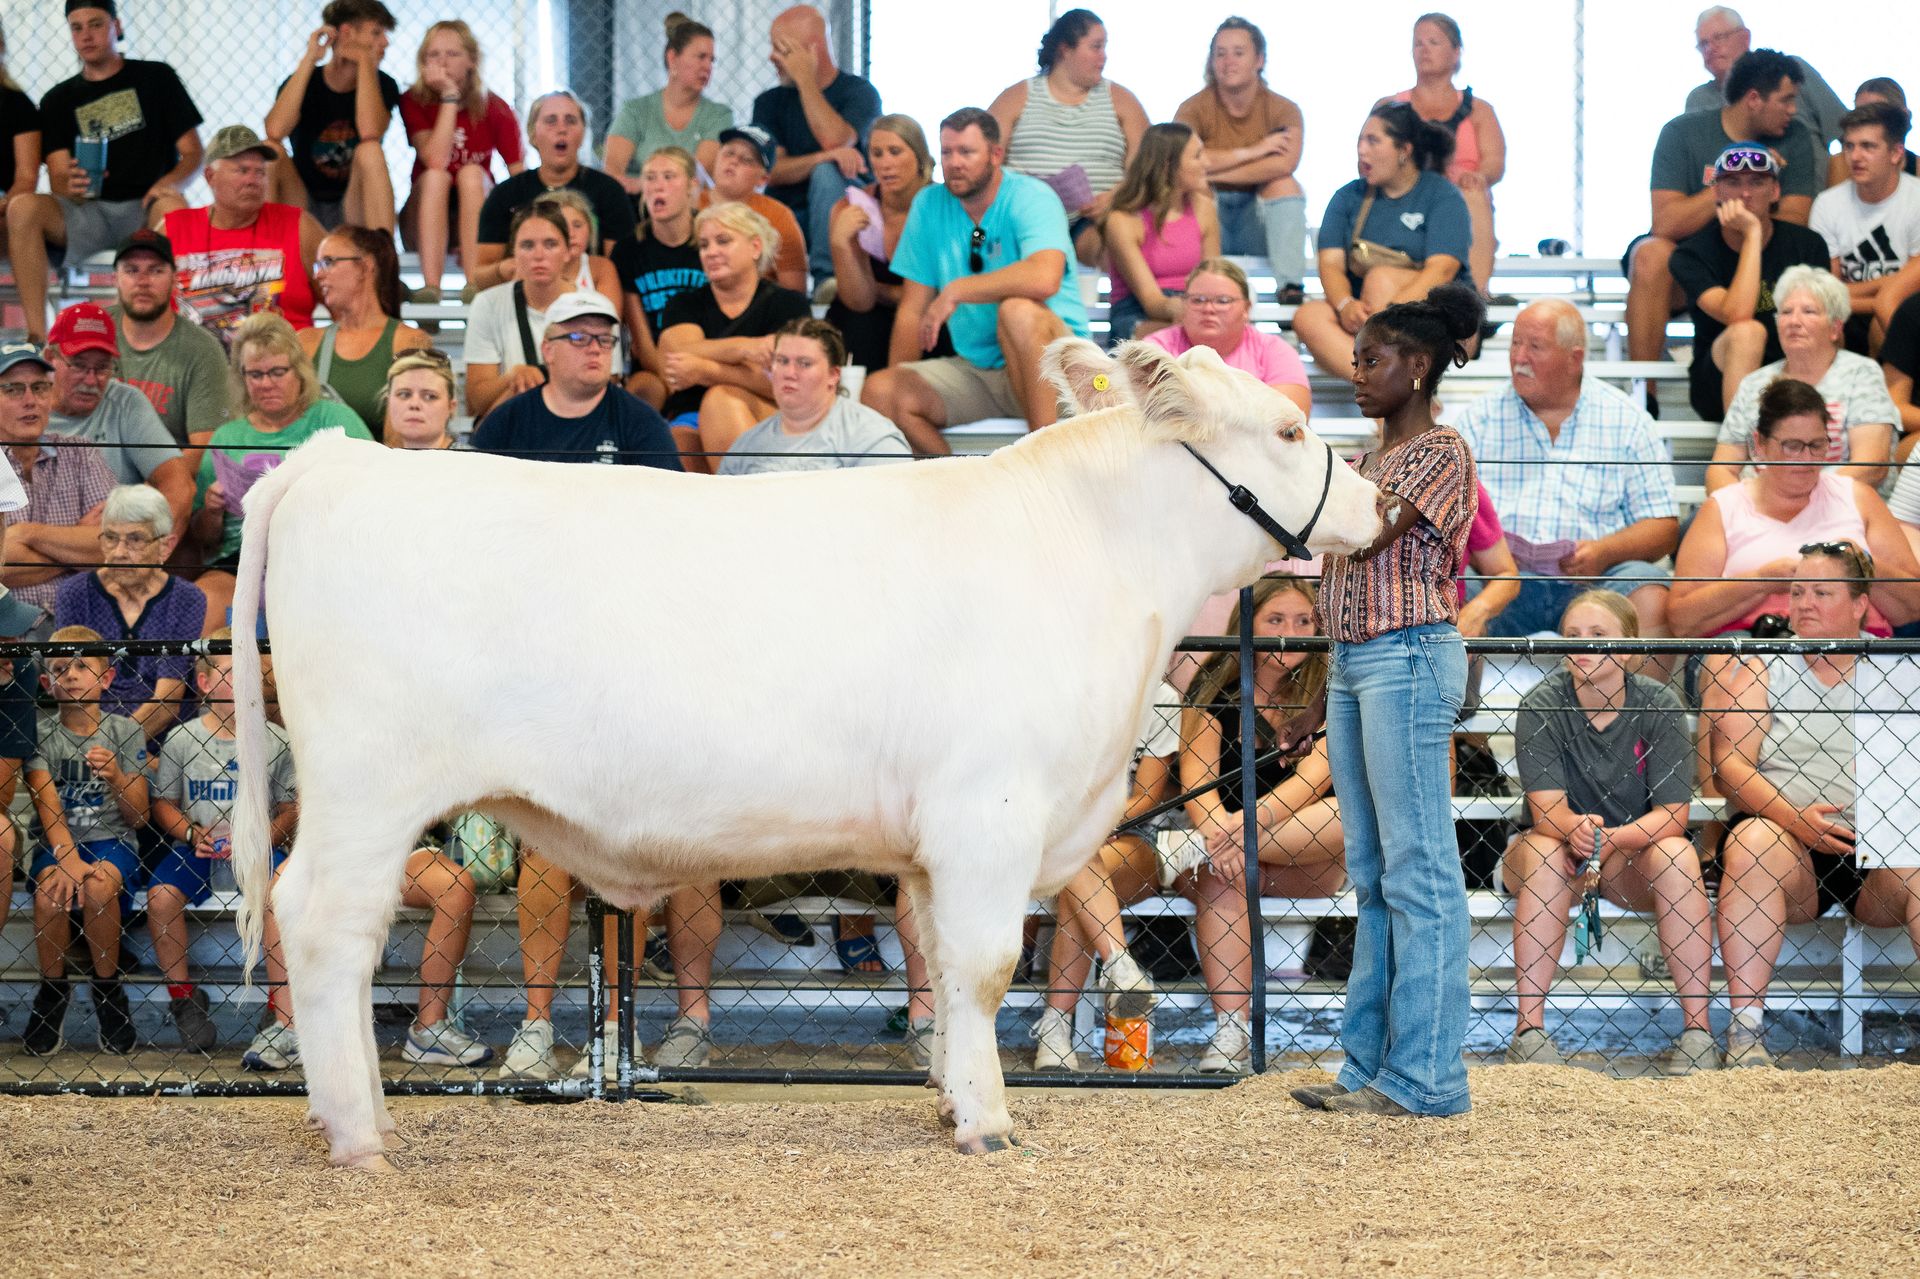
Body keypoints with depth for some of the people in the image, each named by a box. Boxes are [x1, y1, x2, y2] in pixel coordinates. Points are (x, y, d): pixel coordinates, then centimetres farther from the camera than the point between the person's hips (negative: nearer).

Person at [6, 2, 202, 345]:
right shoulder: (58, 100, 16)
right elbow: (57, 178, 6)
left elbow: (192, 155, 5)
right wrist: (70, 185, -21)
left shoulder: (155, 78, 10)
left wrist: (169, 182, -19)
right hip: (88, 212, 2)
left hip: (146, 211, -2)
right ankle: (36, 334, -33)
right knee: (23, 207, -27)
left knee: (173, 205, -37)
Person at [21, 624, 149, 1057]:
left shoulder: (125, 732, 5)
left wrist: (116, 777, -17)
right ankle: (51, 990, -9)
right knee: (50, 889, -32)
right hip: (57, 843, 1)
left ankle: (107, 988, -12)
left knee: (99, 886, -34)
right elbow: (48, 808, -9)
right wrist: (67, 858, -26)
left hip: (112, 841, -1)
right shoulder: (41, 734, 4)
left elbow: (139, 818, 3)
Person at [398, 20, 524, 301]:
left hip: (479, 219, 0)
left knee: (471, 172, -28)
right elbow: (436, 160, -24)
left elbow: (521, 177, -9)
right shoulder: (413, 102, -8)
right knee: (435, 175, -29)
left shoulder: (494, 108, -6)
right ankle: (430, 285, -41)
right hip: (424, 223, 0)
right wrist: (449, 98, -26)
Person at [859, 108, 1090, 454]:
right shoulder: (929, 205, 6)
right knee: (878, 392, -17)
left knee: (1018, 311, -37)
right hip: (975, 370, 5)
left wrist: (955, 291, -25)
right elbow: (912, 310, 8)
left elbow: (1044, 278, -31)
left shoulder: (1031, 198, -11)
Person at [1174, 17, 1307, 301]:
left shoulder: (1282, 109, -4)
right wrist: (1252, 152, -23)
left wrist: (1217, 171, -25)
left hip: (1258, 223, 1)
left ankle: (1290, 285, -38)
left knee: (1284, 183, -25)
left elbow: (1284, 165, -25)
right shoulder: (1194, 109, -4)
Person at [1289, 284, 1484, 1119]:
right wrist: (1322, 699, 20)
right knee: (1372, 877, 10)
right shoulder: (1374, 459, 19)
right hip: (1354, 664, 10)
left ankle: (1424, 1077, -8)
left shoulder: (1439, 453, -7)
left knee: (1417, 874, -8)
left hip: (1408, 660, -10)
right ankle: (1369, 1066, 13)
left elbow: (1368, 539, -19)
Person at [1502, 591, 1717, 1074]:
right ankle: (1529, 1028, -32)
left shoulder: (1659, 705, -13)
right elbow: (1547, 807, -21)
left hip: (1632, 857, 0)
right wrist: (1575, 830, -45)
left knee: (1676, 855, -30)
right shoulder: (1541, 706, -14)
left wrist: (1610, 838, -36)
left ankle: (1697, 1026, -26)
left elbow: (1671, 813, -17)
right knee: (1543, 851, -33)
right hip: (1559, 841, 0)